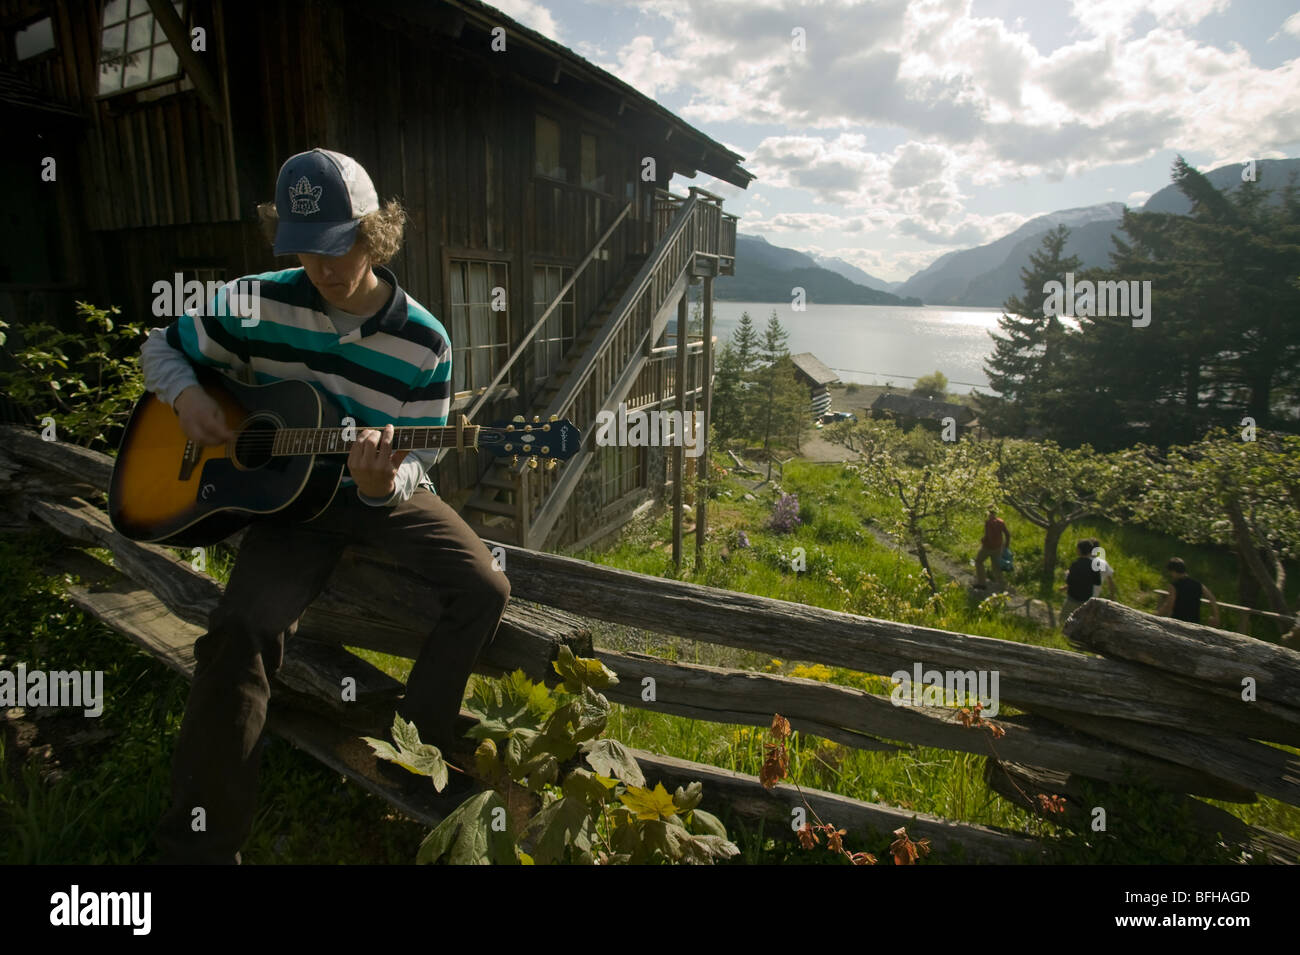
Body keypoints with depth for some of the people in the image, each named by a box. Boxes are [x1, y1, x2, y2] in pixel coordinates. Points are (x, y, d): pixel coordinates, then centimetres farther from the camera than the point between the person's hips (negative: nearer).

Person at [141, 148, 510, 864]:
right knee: (242, 628, -24)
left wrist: (385, 482, -30)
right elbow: (161, 346, 12)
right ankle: (199, 841, -5)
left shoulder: (422, 342, -8)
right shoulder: (259, 303, -4)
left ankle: (420, 735, 6)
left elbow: (417, 460, -6)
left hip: (387, 493, 1)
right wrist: (188, 397, -10)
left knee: (485, 587, -19)